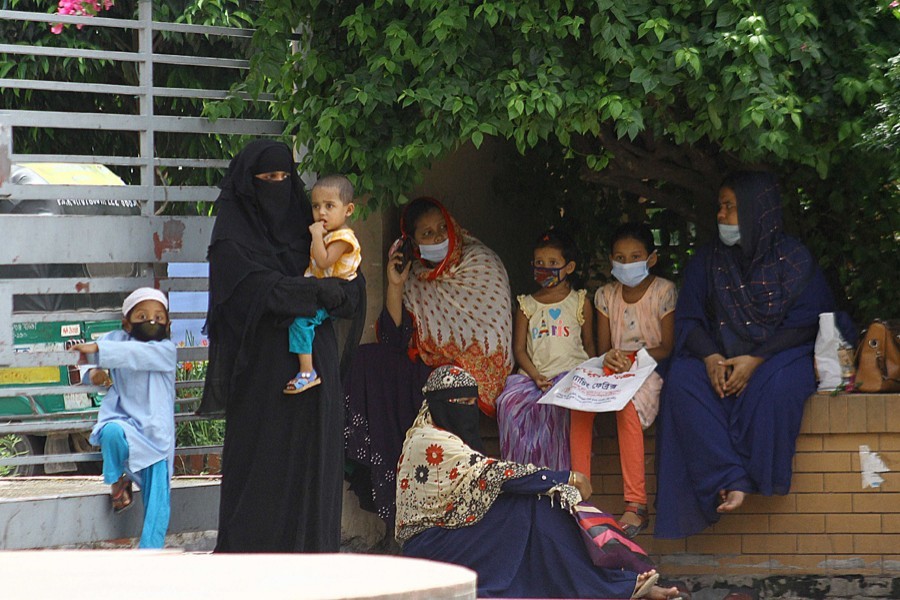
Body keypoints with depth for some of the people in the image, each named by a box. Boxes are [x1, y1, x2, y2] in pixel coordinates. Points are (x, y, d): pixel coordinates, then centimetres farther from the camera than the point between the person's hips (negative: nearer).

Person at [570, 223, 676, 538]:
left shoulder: (664, 291, 0)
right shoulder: (606, 295, 13)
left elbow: (667, 347, -5)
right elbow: (602, 347, 11)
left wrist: (633, 357, -21)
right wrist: (609, 357, -14)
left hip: (650, 371, -5)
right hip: (614, 371, 5)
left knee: (628, 405, -36)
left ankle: (636, 504, -36)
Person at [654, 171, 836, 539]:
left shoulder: (794, 259, 1)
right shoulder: (706, 262, 12)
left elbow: (805, 324, -6)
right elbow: (688, 320, 6)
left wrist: (756, 360, -20)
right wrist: (710, 357, -16)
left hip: (777, 356, -3)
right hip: (718, 358, 3)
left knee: (776, 385, -39)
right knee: (681, 382, -29)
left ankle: (753, 478, -29)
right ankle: (729, 482, -37)